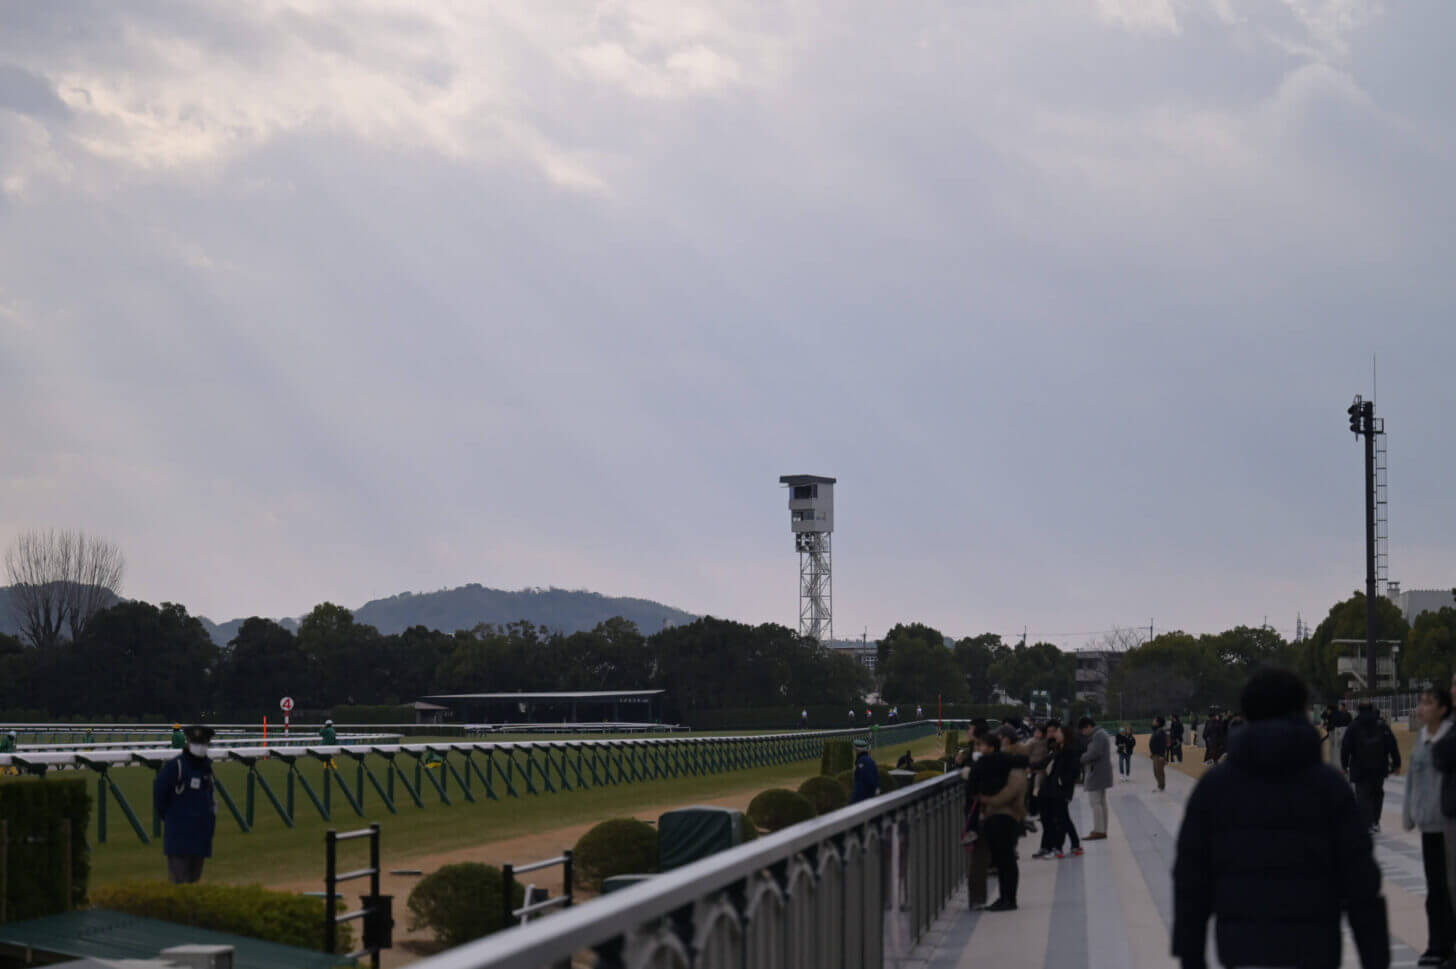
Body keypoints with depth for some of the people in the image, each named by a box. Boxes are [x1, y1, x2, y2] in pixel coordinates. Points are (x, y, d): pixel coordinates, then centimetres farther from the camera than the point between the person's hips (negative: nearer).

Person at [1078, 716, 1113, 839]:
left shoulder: (1098, 735, -15)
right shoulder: (1101, 733, 19)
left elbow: (1094, 753, -24)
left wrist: (1080, 759, -12)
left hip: (1096, 773, -11)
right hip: (1101, 773, 11)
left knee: (1095, 802, -10)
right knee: (1101, 802, 13)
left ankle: (1098, 831, -12)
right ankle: (1102, 830, 18)